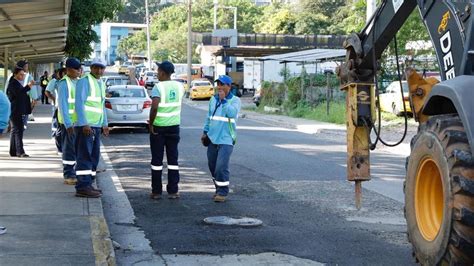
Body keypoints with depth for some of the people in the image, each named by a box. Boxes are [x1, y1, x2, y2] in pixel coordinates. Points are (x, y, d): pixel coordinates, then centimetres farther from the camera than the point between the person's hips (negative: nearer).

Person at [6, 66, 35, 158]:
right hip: (15, 111, -10)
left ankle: (13, 151, 17)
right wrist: (28, 86, -37)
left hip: (20, 112, 10)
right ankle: (20, 151, -18)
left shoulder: (18, 83, 18)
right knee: (18, 131, -14)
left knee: (15, 131, 12)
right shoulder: (13, 83, -12)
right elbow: (18, 92, -30)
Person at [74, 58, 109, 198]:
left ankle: (87, 184, 14)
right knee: (85, 156, -10)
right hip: (85, 125, -9)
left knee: (94, 156, 9)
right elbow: (79, 103, -16)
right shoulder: (84, 81, -9)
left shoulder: (101, 84, 19)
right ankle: (83, 187, -11)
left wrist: (104, 124, 22)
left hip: (96, 125, 9)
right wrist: (84, 124, -22)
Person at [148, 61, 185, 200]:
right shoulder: (179, 86, 3)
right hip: (174, 126, 4)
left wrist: (151, 124, -15)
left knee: (157, 160, 4)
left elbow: (154, 107, -25)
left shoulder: (158, 87, -14)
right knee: (173, 159, 8)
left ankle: (156, 192, 8)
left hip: (158, 127, -4)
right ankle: (173, 191, 8)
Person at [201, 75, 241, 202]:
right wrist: (205, 132, 17)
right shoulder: (213, 99, 12)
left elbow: (232, 113, -23)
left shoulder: (235, 100, -4)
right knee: (212, 166, 10)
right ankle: (219, 189, 25)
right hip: (212, 138, 6)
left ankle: (222, 192, -3)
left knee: (221, 167, -14)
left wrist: (223, 100, -18)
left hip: (226, 139, -6)